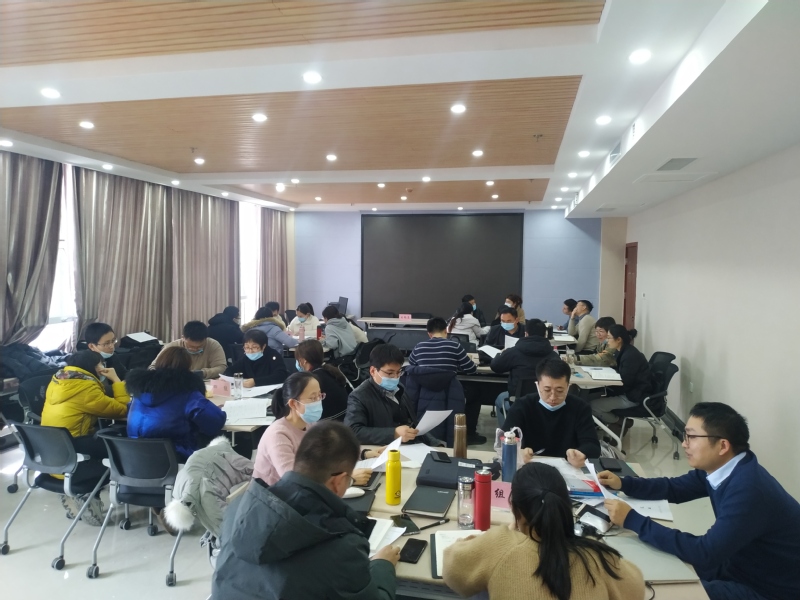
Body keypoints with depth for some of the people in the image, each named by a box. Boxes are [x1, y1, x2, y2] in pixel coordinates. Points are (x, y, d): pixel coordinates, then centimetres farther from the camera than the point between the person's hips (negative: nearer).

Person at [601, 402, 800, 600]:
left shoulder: (748, 489, -33)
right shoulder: (718, 466, -5)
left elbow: (704, 553, -34)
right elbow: (674, 488, 10)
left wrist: (633, 521, -31)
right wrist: (623, 484, -5)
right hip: (737, 564, 8)